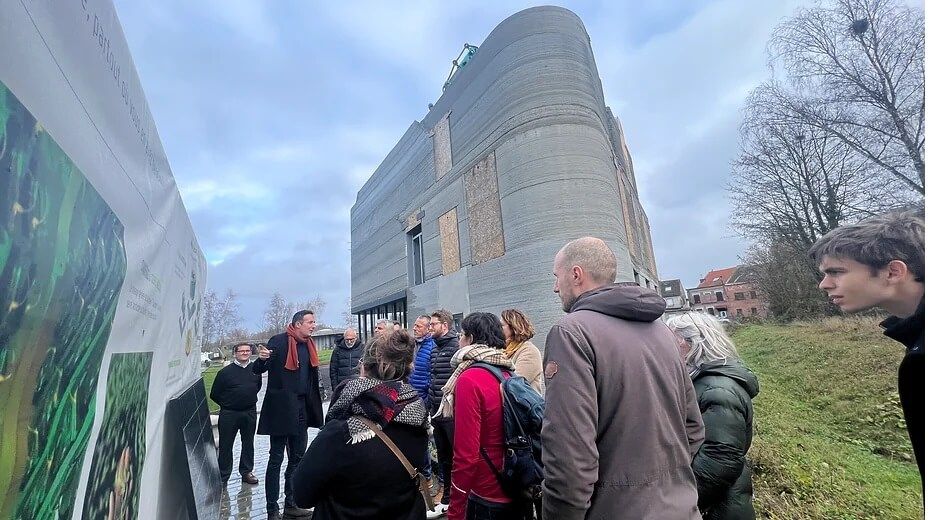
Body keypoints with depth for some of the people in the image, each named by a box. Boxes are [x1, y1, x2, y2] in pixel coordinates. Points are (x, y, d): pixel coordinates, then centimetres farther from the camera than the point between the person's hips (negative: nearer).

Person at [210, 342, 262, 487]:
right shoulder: (225, 371, -10)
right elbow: (214, 394, -1)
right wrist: (227, 404, 4)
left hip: (250, 413, 3)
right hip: (229, 414, -3)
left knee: (248, 443, 13)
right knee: (225, 445, 7)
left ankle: (246, 472, 27)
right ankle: (223, 476, 22)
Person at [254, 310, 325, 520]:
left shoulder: (309, 345, 9)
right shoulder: (279, 341, -12)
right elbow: (258, 370, -12)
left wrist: (314, 407, 13)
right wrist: (262, 359, -34)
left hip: (302, 408, 7)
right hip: (281, 408, -7)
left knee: (297, 458, 15)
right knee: (276, 458, 4)